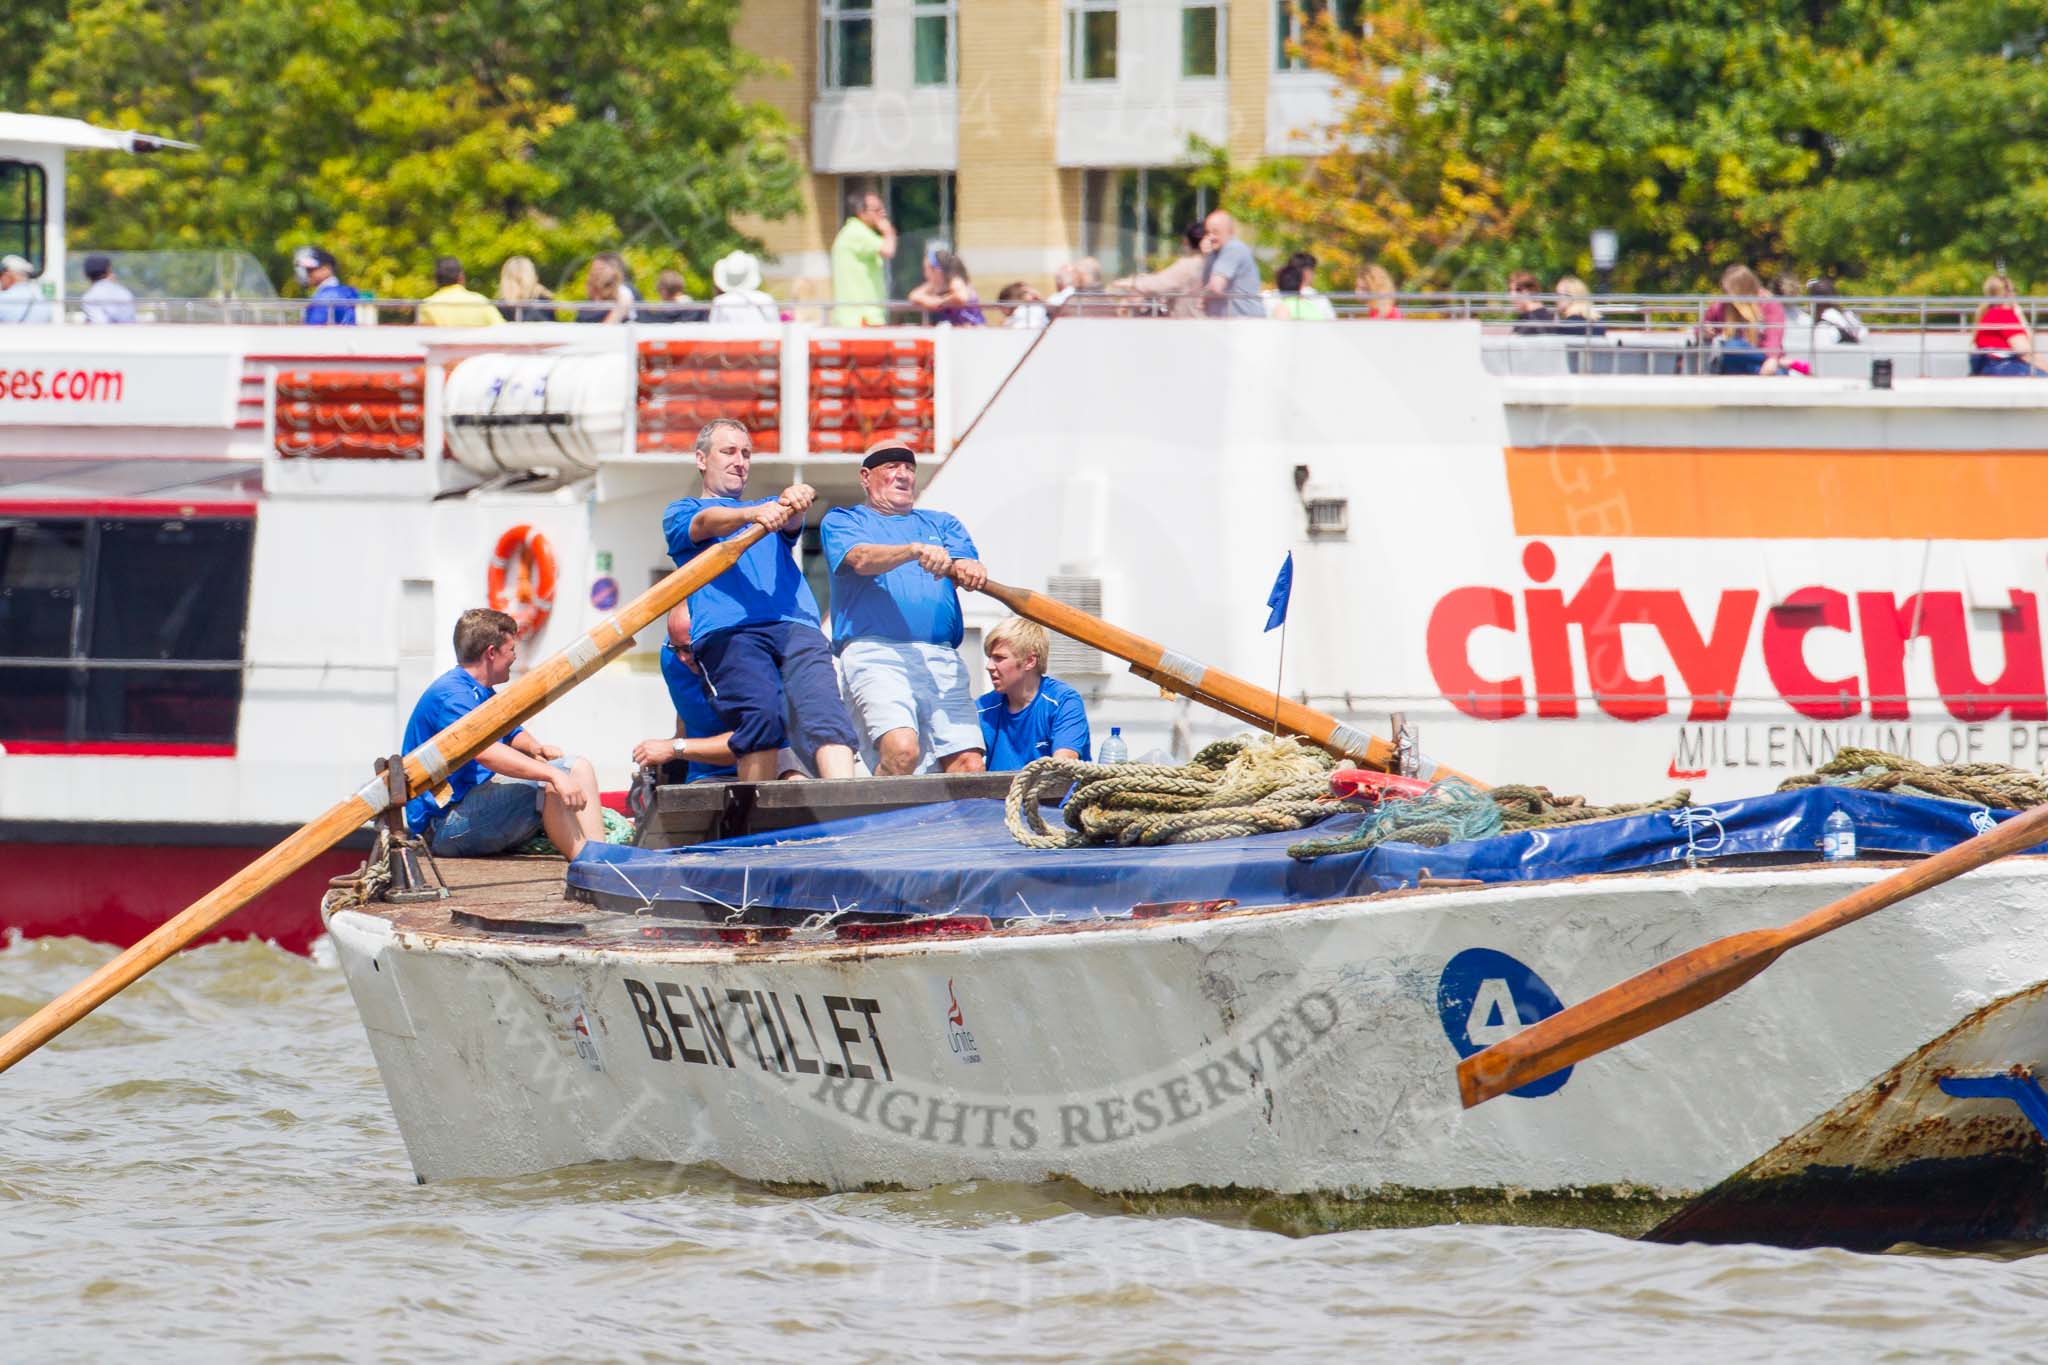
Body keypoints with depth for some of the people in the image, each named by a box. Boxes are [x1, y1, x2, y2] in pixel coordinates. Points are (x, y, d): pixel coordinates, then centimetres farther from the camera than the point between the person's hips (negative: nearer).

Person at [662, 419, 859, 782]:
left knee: (823, 710, -23)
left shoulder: (767, 507, 35)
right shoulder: (680, 513, 25)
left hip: (796, 625, 2)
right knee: (760, 712, -29)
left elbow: (790, 523, 10)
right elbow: (707, 523, 0)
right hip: (728, 630, -2)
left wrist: (795, 501, -16)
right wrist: (752, 515, -23)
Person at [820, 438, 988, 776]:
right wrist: (915, 551, -26)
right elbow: (862, 559, -7)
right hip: (874, 651, -4)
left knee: (968, 764, -12)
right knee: (902, 749, -28)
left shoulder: (941, 524, 28)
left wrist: (967, 569, -16)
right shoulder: (842, 521, 16)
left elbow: (968, 566, 10)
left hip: (941, 657, 4)